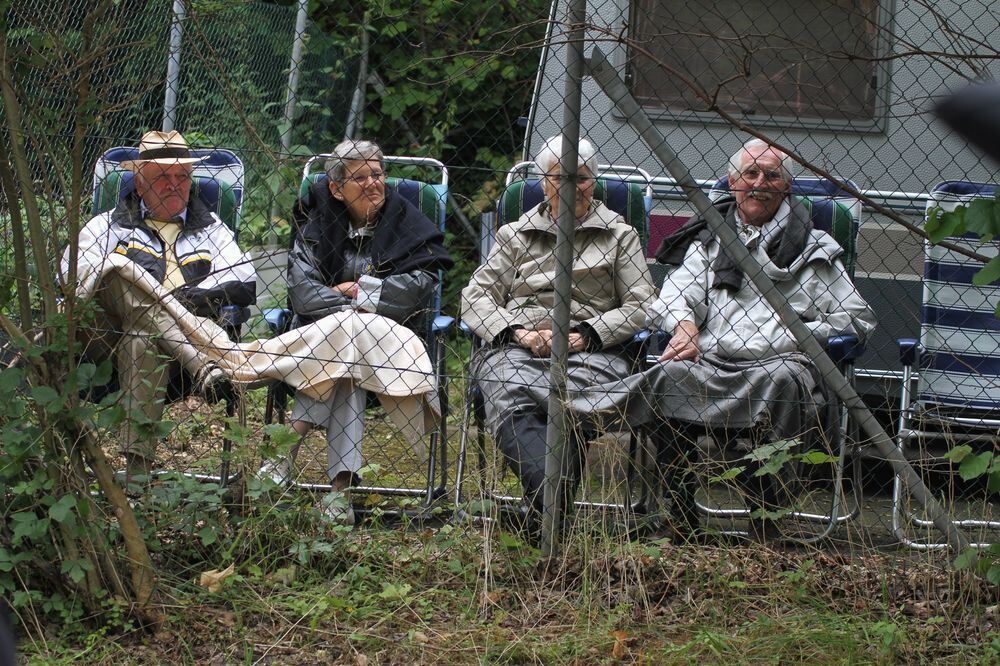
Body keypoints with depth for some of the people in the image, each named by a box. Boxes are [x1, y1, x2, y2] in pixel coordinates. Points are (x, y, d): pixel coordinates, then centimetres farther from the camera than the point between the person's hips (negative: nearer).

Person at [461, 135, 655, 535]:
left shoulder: (619, 235, 21)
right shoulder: (516, 235, 25)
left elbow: (641, 304, 11)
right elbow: (476, 295, 17)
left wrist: (586, 335, -5)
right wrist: (518, 332, -3)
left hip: (590, 351, -1)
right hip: (516, 348, 1)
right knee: (508, 399, -37)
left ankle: (545, 505, -49)